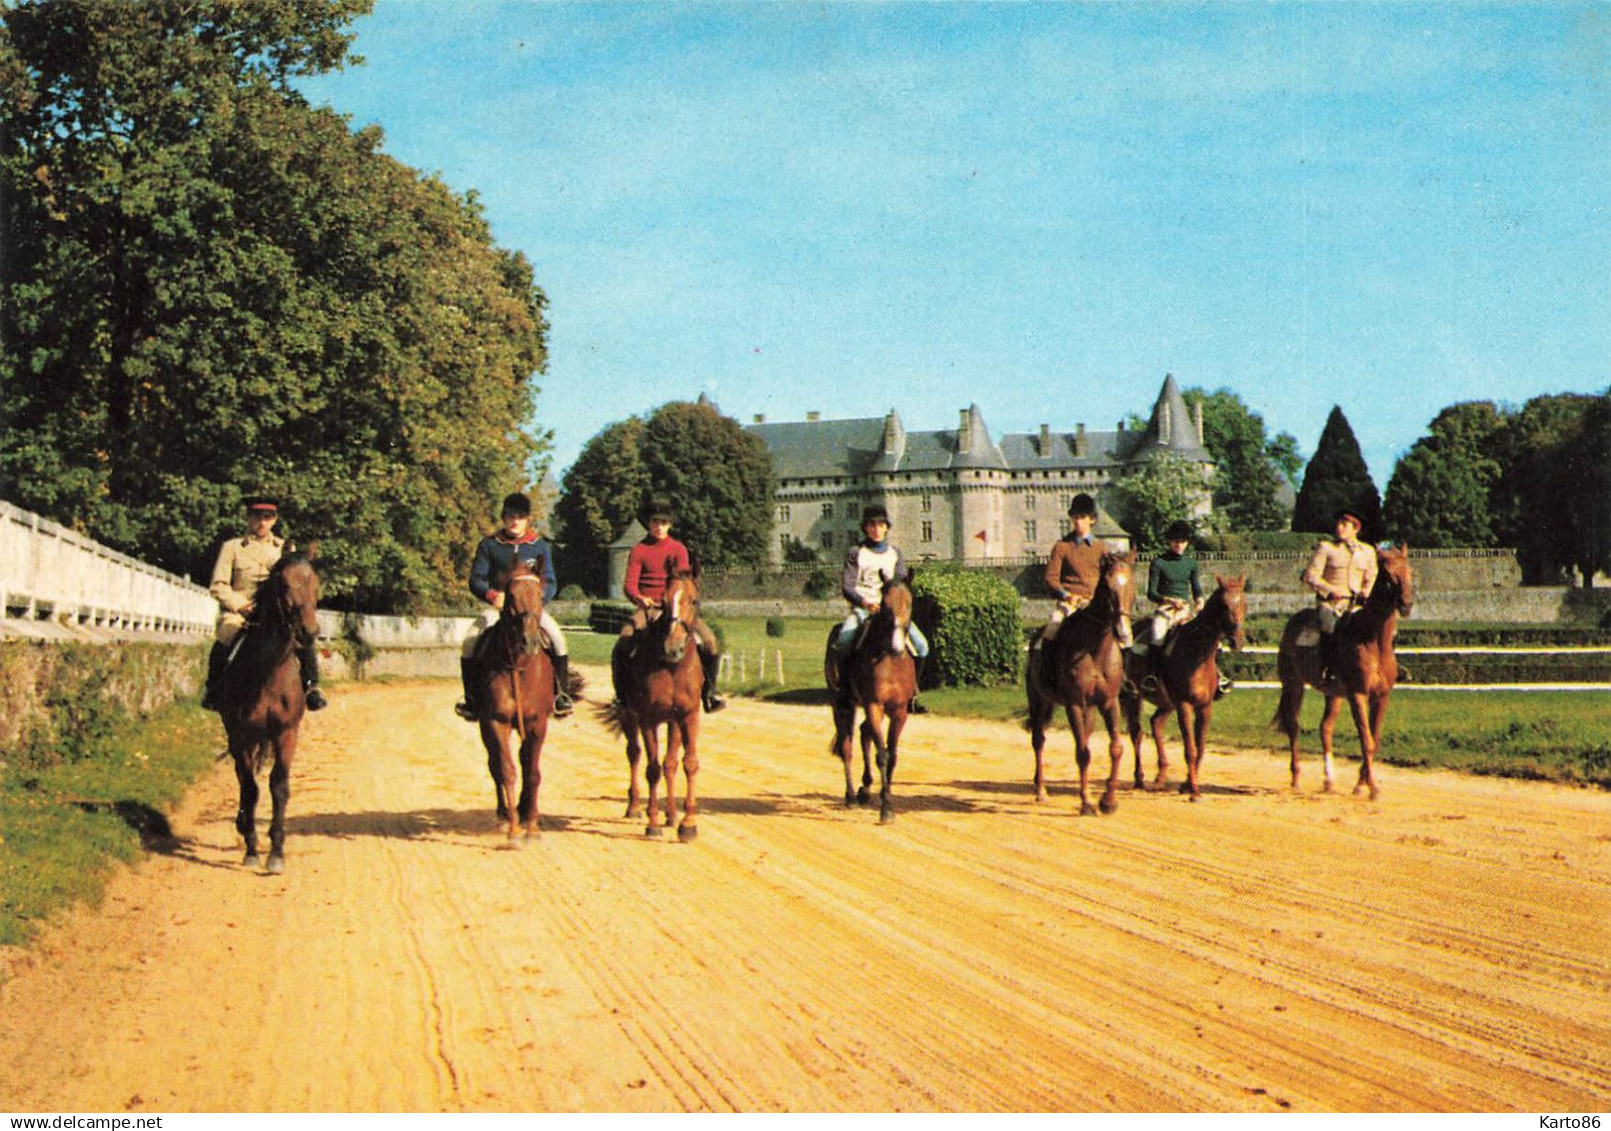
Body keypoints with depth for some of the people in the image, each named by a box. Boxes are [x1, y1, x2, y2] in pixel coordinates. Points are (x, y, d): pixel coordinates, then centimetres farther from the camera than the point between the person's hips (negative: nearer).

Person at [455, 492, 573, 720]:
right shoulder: (489, 545, 4)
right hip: (498, 605, 0)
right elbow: (476, 579, 1)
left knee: (557, 638, -25)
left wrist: (538, 599, -17)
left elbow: (550, 583, 4)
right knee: (471, 640, -23)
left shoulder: (540, 546, 6)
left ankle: (562, 695, -12)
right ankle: (472, 699, -12)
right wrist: (492, 595, -19)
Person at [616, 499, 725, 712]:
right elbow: (629, 584, -4)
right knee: (623, 644, -26)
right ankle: (622, 693, -6)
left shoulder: (678, 548, 10)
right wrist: (639, 598, -26)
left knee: (710, 642, -17)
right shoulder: (639, 551, 5)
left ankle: (708, 692, 0)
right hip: (647, 607, -1)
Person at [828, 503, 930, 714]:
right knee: (842, 643, -31)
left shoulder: (895, 553, 13)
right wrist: (865, 602, -22)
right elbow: (846, 587, -4)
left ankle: (910, 694, 3)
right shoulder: (856, 553, 3)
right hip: (861, 608, -3)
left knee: (921, 645, -12)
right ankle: (845, 689, -11)